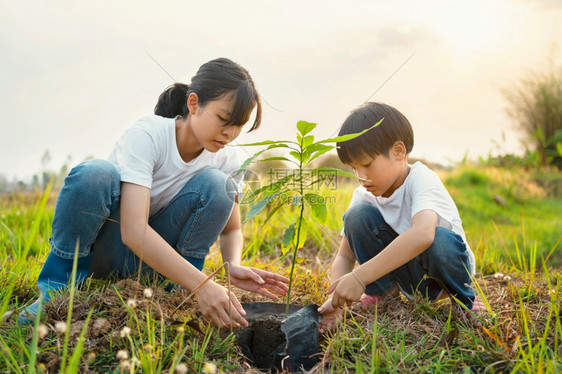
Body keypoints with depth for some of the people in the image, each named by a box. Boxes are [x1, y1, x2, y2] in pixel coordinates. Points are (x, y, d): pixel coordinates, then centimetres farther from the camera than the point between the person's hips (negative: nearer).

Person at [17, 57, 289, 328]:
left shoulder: (226, 159, -10)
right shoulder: (147, 135, -26)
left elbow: (232, 229, 0)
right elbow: (134, 231, -36)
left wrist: (233, 266, -25)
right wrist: (201, 284, -45)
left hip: (153, 259, 3)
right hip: (103, 250, -3)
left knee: (216, 184, -21)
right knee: (95, 173, -34)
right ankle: (58, 290, -15)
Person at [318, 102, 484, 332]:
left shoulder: (421, 179, -27)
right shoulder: (363, 196, -8)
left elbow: (422, 234, -48)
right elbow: (345, 255, -7)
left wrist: (359, 277, -51)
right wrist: (335, 298, -27)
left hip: (450, 265, -4)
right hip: (406, 276, 4)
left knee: (439, 240, -39)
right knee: (357, 215, -19)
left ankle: (464, 298, -7)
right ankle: (383, 292, -2)